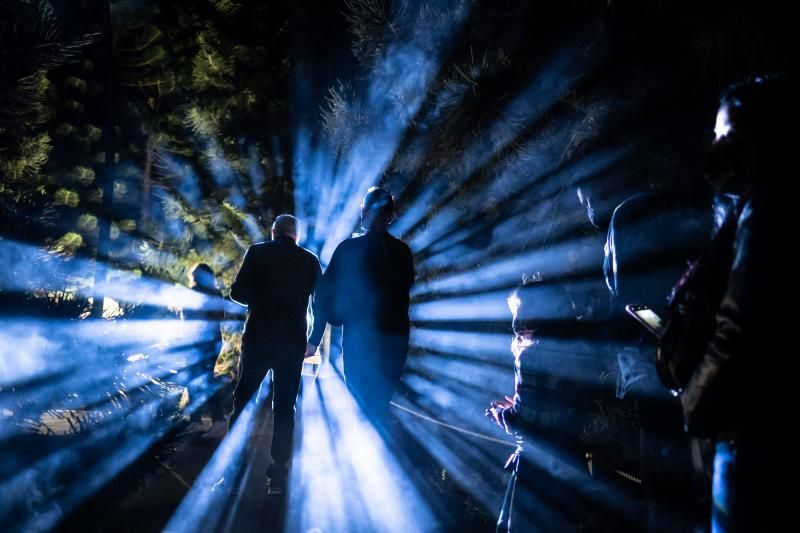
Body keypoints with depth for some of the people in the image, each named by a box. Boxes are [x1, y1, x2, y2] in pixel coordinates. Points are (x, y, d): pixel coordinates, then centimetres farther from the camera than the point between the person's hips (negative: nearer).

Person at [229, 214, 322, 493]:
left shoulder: (256, 252, -1)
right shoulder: (309, 260, 4)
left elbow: (237, 292, -3)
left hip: (258, 337, -1)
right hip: (292, 342, 1)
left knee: (243, 400, 10)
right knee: (284, 407, 5)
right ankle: (278, 471, 2)